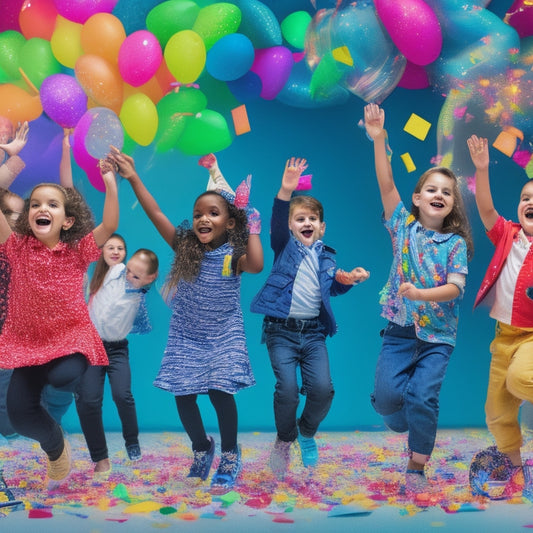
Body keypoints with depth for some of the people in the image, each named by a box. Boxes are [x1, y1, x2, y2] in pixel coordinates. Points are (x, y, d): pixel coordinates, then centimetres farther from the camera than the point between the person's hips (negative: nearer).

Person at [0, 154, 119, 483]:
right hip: (29, 341, 2)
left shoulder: (78, 250, -4)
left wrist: (110, 182, -25)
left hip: (71, 336, -2)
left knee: (62, 376, -33)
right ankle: (55, 446, 23)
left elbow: (110, 226, -17)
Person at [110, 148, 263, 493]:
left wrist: (253, 229, -19)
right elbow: (155, 213, -7)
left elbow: (257, 265, -31)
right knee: (183, 395, 1)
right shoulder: (185, 248, -3)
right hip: (186, 337, 3)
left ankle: (230, 455, 12)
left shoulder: (233, 255, -10)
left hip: (224, 336, -3)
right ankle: (202, 447, 28)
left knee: (220, 392, -12)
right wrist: (133, 178, -11)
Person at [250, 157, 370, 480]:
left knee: (323, 388, -10)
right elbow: (277, 222, -15)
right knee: (287, 388, -14)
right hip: (281, 329, -3)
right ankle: (284, 441, 11)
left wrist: (350, 279, -3)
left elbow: (333, 288, 18)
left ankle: (307, 432, 20)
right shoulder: (285, 245, 3)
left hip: (314, 332, 3)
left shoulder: (326, 256, 14)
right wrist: (286, 192, -32)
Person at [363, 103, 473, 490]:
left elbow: (455, 287, -11)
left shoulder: (457, 243, 0)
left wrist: (421, 295, -29)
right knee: (386, 395, -10)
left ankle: (417, 466, 8)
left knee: (423, 397, -10)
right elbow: (387, 185, -7)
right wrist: (379, 140, -15)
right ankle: (408, 423, 25)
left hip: (438, 334, -1)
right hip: (400, 328, 1)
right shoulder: (404, 226, 3)